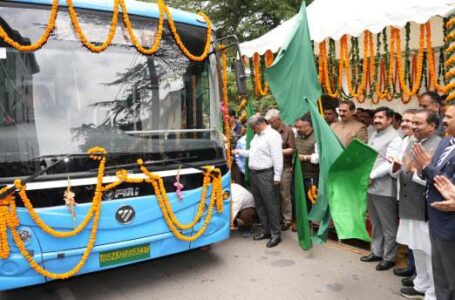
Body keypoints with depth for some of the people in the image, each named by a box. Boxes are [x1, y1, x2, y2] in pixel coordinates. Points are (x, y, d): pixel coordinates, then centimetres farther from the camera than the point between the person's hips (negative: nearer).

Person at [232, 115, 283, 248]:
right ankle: (266, 230, 27)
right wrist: (239, 152, 23)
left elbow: (277, 157, -18)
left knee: (271, 205, -2)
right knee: (259, 204, 15)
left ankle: (275, 234, 8)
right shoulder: (257, 135, 17)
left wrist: (277, 176, -20)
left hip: (266, 175, -10)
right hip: (255, 174, 10)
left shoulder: (272, 135, -13)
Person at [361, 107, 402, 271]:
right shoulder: (373, 135, 15)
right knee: (375, 223, 18)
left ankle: (389, 257, 18)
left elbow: (390, 163, -18)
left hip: (385, 188, -8)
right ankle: (376, 252, 31)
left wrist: (371, 175, -19)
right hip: (370, 185, 8)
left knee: (388, 225, 5)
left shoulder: (395, 138, -10)